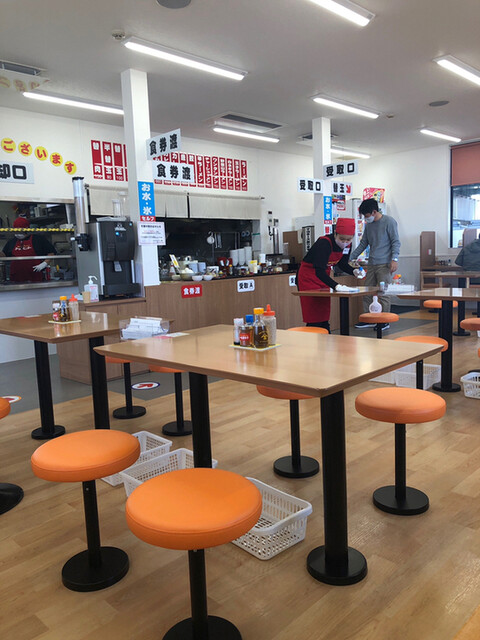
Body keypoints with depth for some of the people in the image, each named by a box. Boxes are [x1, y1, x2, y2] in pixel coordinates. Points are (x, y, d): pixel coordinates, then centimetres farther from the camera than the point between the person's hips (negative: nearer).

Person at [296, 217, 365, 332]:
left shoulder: (347, 245, -8)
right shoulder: (324, 243, -30)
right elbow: (319, 271, -38)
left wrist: (354, 271, -11)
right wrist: (336, 286, -49)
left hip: (324, 277, 7)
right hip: (308, 278, -7)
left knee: (324, 318, 10)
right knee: (314, 319, -9)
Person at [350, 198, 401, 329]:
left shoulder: (389, 221, -4)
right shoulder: (369, 225, 17)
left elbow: (396, 242, -6)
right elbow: (363, 243, 24)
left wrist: (394, 259, -16)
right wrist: (351, 257, 21)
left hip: (384, 264, -7)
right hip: (372, 264, 7)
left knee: (383, 293, -7)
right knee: (367, 292, 6)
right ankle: (368, 319, 15)